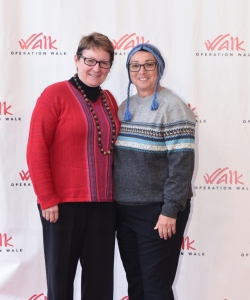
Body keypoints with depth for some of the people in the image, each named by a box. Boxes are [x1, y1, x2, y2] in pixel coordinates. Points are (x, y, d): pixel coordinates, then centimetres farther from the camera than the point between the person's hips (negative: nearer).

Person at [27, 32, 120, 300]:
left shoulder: (108, 100, 11)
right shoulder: (55, 94, -7)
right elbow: (36, 151, -11)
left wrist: (116, 193, 9)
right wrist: (47, 199, -13)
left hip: (103, 204, 5)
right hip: (63, 203, -5)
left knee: (100, 278, 12)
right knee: (61, 275, 9)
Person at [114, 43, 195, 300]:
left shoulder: (172, 107, -10)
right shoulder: (125, 107, 11)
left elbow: (182, 162, -16)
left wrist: (170, 210, -19)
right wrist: (114, 200, 10)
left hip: (157, 211, -6)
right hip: (124, 209, 7)